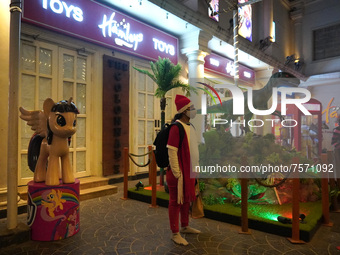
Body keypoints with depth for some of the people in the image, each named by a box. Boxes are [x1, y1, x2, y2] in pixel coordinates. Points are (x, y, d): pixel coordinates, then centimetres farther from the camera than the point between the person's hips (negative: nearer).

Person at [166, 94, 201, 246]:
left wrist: (195, 167, 16)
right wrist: (177, 173, -20)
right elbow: (172, 151, -20)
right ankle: (175, 234, 18)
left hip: (190, 171, 9)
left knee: (186, 200, 20)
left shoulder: (190, 127, 10)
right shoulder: (176, 127, -17)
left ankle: (185, 227, 37)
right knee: (176, 202, 4)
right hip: (179, 172, -9)